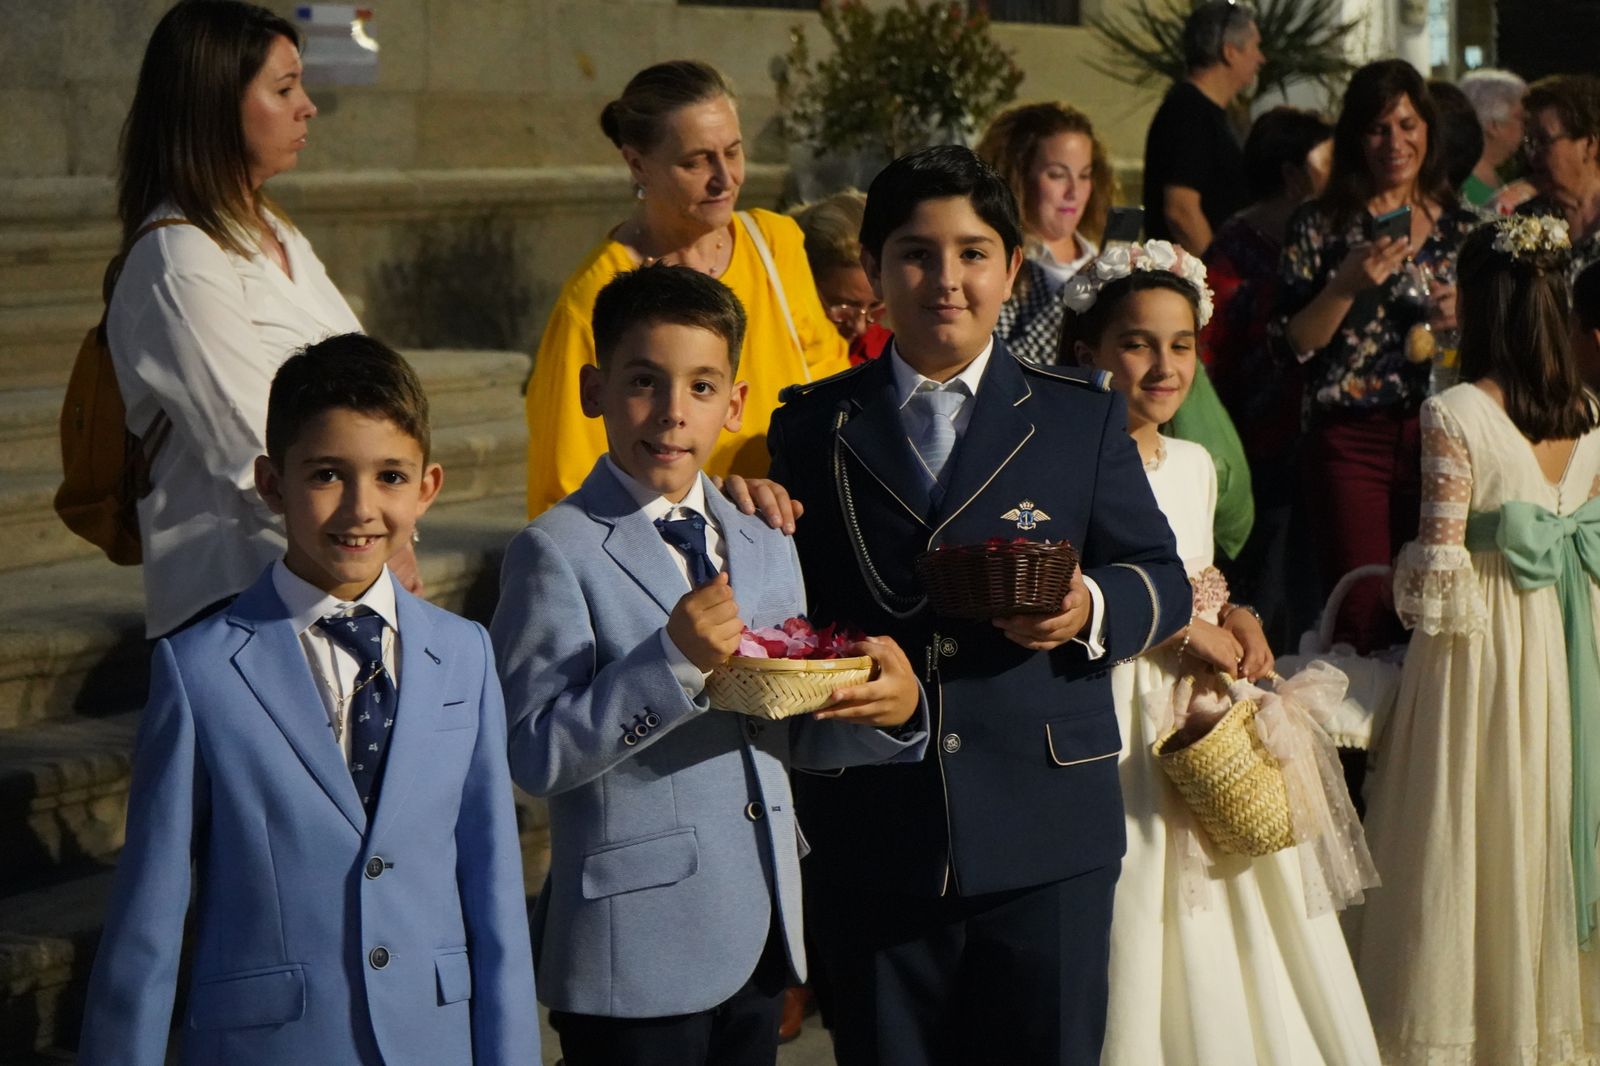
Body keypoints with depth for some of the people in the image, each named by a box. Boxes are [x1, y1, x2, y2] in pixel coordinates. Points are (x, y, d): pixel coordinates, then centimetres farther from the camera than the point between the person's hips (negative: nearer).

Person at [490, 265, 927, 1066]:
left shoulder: (769, 552, 13)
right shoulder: (556, 554, -9)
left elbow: (796, 736, 14)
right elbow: (535, 754, -17)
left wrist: (893, 711, -6)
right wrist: (673, 662, -26)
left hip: (758, 939, 7)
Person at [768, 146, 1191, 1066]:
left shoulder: (1082, 418, 8)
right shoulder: (811, 427, 10)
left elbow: (1164, 579, 7)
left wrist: (1093, 609, -14)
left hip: (1046, 845, 0)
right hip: (870, 842, 1)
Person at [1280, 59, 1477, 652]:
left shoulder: (1462, 229, 11)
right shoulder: (1320, 226, 3)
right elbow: (1294, 344, -2)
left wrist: (1466, 317, -5)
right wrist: (1346, 286, -16)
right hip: (1352, 441, -3)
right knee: (1361, 619, -6)